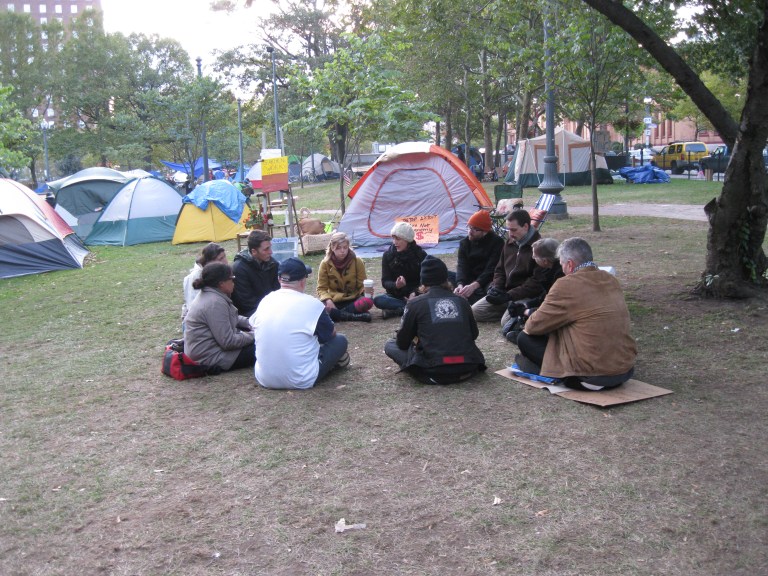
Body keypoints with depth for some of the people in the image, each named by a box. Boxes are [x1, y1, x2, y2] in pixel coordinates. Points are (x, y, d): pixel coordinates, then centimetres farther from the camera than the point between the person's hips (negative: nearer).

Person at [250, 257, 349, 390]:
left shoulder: (265, 300, -1)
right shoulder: (311, 304, -13)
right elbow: (331, 333, 4)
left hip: (264, 379, 5)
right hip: (301, 381, -5)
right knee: (340, 340, 13)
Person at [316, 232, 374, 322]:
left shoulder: (357, 261, -3)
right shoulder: (325, 264, -3)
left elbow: (362, 284, 3)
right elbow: (321, 288, -1)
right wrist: (328, 300, -22)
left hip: (353, 300, 0)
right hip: (335, 302, 0)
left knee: (368, 301, -35)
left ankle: (338, 314, -24)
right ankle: (354, 316, -29)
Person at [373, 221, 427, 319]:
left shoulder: (420, 255, -5)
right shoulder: (388, 255, -4)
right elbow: (385, 281, -6)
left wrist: (415, 292, -25)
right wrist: (396, 285, -29)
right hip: (396, 295, 1)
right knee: (378, 300, -31)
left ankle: (395, 311, -31)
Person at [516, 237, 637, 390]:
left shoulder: (566, 285, -14)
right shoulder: (611, 280, 9)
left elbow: (534, 326, -8)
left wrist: (531, 316, 16)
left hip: (592, 376, -8)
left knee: (525, 339, 0)